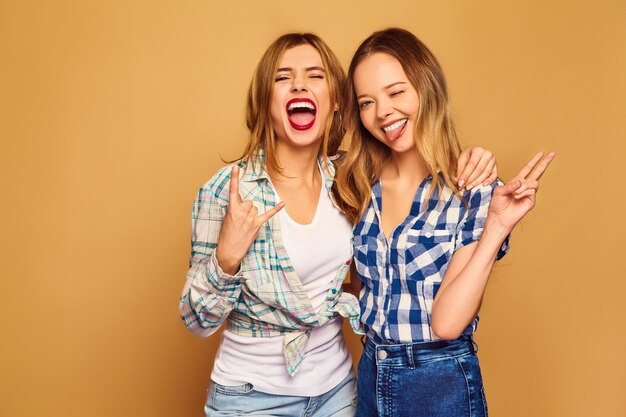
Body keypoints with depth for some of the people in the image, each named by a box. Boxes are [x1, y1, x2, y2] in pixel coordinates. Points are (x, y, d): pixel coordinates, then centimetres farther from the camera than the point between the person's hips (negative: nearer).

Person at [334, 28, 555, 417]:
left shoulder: (475, 192, -15)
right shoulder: (360, 186, -3)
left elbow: (446, 322, -20)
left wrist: (496, 228, -26)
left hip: (441, 385, -4)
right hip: (371, 374, 4)